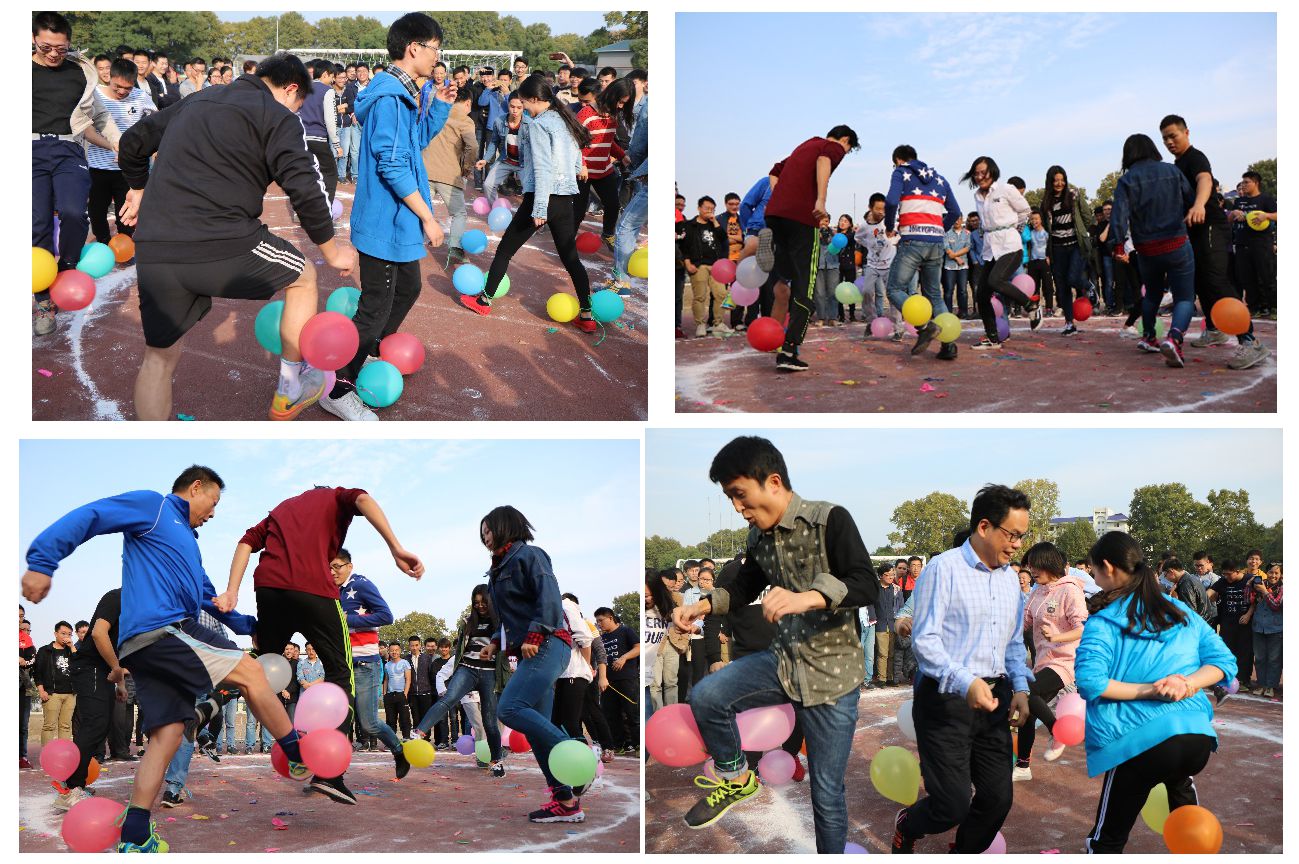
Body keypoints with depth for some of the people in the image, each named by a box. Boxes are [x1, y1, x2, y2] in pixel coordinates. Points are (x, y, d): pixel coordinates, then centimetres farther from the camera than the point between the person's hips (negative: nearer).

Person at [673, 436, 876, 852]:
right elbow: (745, 587, 21)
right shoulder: (758, 537, 5)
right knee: (705, 697, -18)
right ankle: (736, 779, 7)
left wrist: (805, 599, -41)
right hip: (784, 660, 5)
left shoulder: (830, 520, -15)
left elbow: (866, 585, -25)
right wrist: (701, 606, 2)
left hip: (832, 670, -5)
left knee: (827, 794, -1)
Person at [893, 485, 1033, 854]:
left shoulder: (1010, 578, 14)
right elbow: (925, 639, -17)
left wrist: (1020, 688, 6)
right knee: (953, 806, -8)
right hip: (946, 699, -7)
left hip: (993, 699, 7)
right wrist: (965, 682, -30)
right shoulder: (944, 568, -10)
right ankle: (905, 828, 25)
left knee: (998, 798, 5)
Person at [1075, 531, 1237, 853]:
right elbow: (1225, 660, 9)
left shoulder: (1101, 624, -4)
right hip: (1198, 738, 5)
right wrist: (1188, 683, -6)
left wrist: (1149, 690, -14)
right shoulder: (1183, 613, 12)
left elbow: (1088, 682, -19)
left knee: (1107, 839, 10)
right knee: (1179, 779, 42)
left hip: (1139, 745, -5)